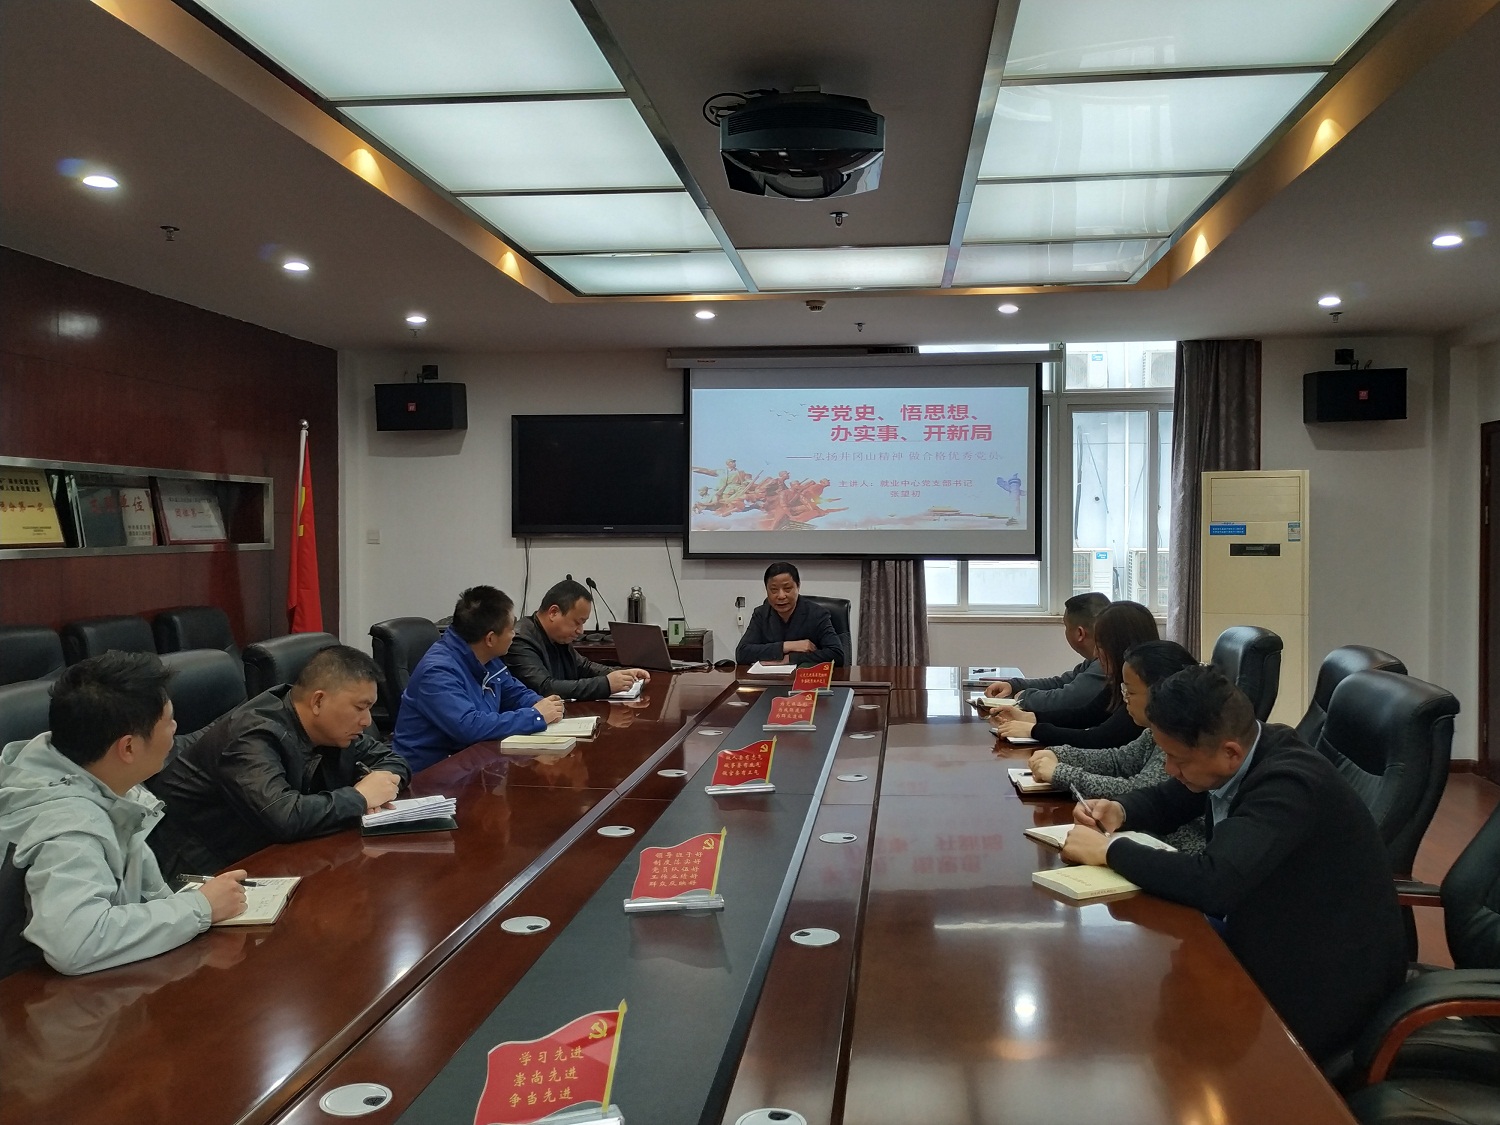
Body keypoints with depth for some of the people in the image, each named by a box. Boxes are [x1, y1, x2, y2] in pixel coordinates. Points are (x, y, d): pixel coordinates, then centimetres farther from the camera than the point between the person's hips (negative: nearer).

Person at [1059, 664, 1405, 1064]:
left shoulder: (1290, 782, -30)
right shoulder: (1232, 756, -6)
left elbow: (1213, 884, -41)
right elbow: (1166, 800, 13)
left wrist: (1110, 849, -28)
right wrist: (1118, 812, -9)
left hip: (1319, 975, -8)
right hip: (1258, 929, 8)